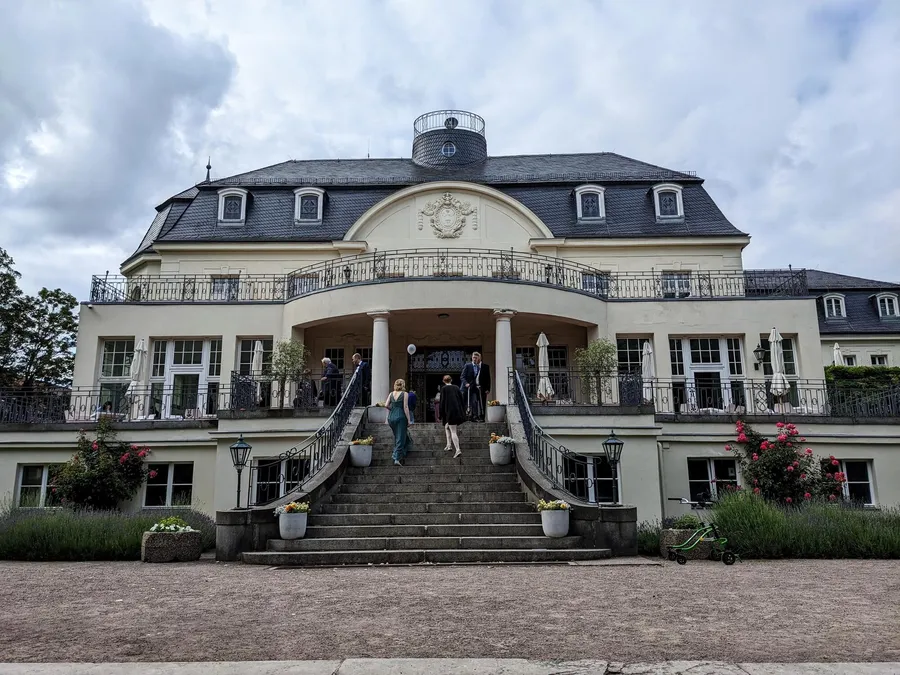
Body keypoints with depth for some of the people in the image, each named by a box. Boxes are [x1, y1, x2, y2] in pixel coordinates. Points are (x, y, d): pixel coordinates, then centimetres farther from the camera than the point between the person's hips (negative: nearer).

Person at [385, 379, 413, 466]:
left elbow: (386, 405, 0)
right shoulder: (405, 394, -4)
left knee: (397, 437, 21)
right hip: (401, 417, -5)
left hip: (391, 417, 5)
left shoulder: (391, 394, 9)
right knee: (400, 438, -1)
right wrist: (409, 420, -7)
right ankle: (397, 458, -7)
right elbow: (405, 407, -10)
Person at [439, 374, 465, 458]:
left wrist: (441, 414, 0)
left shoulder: (444, 388, -3)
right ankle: (449, 444, 24)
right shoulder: (456, 387, 10)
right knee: (447, 427, 26)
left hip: (449, 411, -5)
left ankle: (458, 450, -15)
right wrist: (463, 412, 16)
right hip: (458, 411, 6)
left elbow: (442, 401, -6)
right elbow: (462, 399, 10)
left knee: (453, 431, -5)